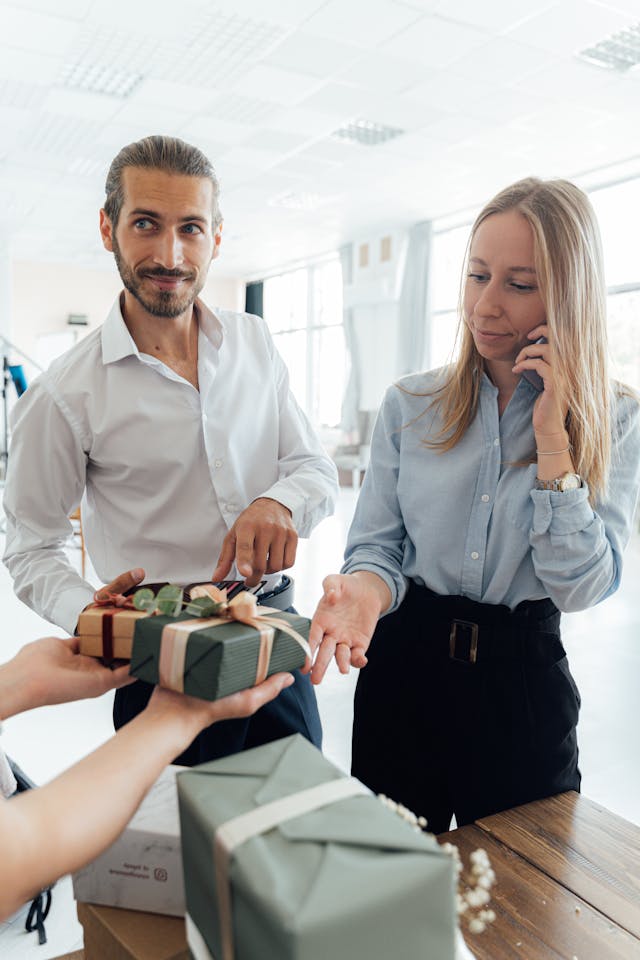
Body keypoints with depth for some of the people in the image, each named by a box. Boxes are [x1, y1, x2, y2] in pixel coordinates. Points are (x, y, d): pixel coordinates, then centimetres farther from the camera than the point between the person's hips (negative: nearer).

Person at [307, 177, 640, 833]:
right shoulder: (409, 406, -3)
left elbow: (581, 587, -14)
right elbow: (376, 545, -3)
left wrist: (551, 438, -19)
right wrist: (366, 588, -26)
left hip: (524, 679, 0)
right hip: (404, 662, 1)